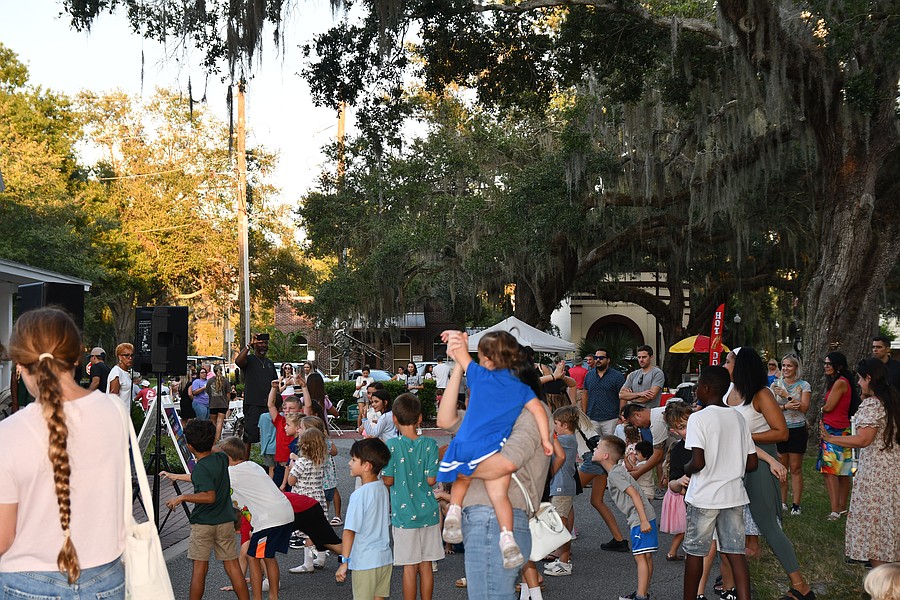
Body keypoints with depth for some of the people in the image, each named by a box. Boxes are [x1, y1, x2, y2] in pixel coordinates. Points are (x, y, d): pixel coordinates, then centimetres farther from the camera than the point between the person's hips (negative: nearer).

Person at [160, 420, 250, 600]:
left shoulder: (200, 467, -18)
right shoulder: (222, 459, 3)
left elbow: (209, 496, -27)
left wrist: (182, 497, -19)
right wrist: (175, 476, 29)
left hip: (203, 523, -5)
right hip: (225, 521, 5)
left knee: (200, 567, 4)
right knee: (232, 565, 6)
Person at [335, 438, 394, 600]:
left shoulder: (359, 495, -19)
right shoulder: (383, 489, 5)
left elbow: (350, 530, -19)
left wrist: (344, 562, -16)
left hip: (365, 562, -7)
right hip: (385, 558, 7)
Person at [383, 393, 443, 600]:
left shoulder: (392, 445, -12)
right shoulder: (429, 444, -6)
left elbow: (388, 480, -10)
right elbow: (431, 480, -7)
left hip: (403, 514, -2)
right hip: (427, 512, 2)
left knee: (409, 567, 5)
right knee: (426, 566, 12)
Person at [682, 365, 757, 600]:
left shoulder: (699, 418, -13)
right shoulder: (738, 418, 6)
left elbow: (698, 462, -20)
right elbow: (752, 463, 8)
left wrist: (685, 470, 0)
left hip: (703, 497, -5)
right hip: (734, 495, 5)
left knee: (694, 552, 9)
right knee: (735, 552, 6)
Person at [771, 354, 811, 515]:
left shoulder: (804, 386, 1)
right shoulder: (775, 384, 5)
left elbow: (804, 408, -9)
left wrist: (787, 396, -17)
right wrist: (785, 407, -19)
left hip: (797, 430, -1)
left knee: (795, 468, 1)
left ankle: (796, 504, 7)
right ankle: (782, 502, 13)